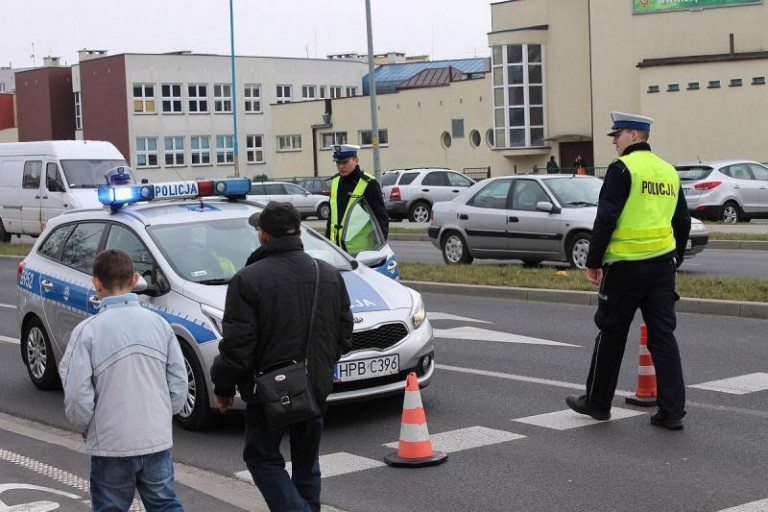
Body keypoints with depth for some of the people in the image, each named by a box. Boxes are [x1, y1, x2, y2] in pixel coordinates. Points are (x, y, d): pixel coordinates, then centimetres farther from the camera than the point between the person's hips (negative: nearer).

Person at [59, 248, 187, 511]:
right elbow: (179, 384, 3)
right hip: (158, 440, 3)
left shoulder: (87, 331, -11)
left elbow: (77, 396, -12)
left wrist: (86, 428, 7)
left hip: (111, 444, -3)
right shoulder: (158, 322, -1)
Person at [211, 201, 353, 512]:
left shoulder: (248, 279, -17)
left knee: (262, 457, 11)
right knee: (306, 462, 19)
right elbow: (344, 334, 7)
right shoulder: (330, 275, 1)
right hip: (317, 387, 5)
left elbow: (237, 346, -17)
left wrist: (223, 387, -2)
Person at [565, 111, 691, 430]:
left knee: (611, 335, 7)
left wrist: (593, 262, -10)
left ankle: (597, 402, 19)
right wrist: (675, 259, 26)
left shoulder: (622, 169, -10)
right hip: (662, 265, 6)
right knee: (663, 336, 6)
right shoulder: (668, 171, 13)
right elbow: (682, 221, 19)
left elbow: (606, 219, -15)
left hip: (626, 265, -6)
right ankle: (672, 411, 3)